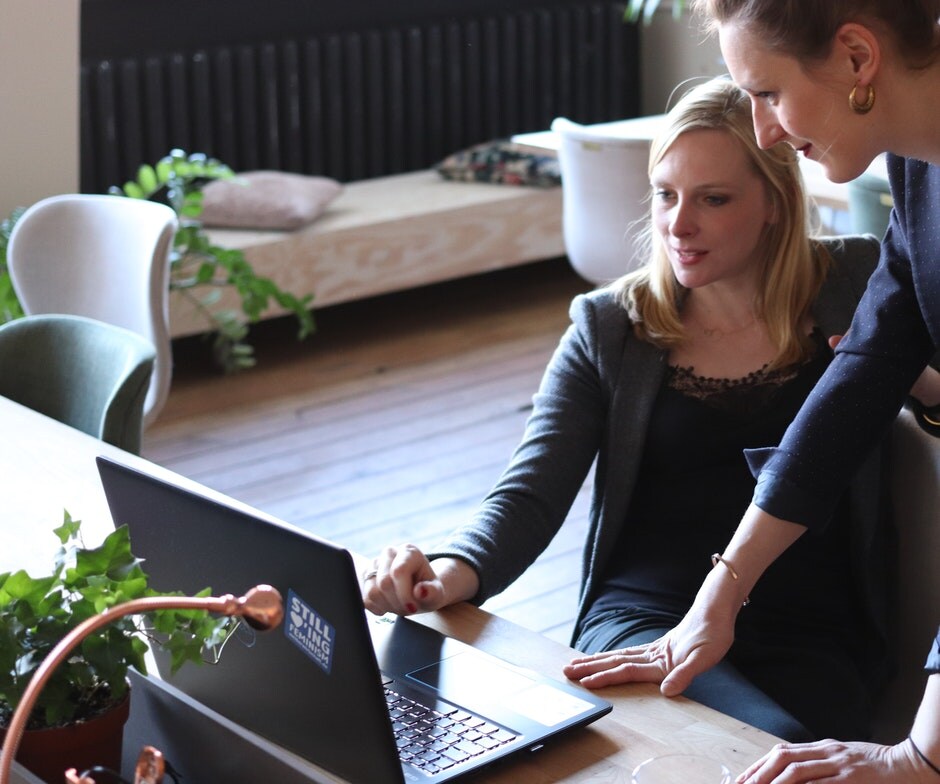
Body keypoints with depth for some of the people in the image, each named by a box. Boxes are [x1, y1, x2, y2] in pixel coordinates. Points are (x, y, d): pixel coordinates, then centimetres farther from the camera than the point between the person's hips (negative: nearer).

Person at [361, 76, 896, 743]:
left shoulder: (856, 288, 9)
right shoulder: (608, 329, 10)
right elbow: (530, 495, 1)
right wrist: (451, 573, -19)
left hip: (807, 637, 1)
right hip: (643, 617, 0)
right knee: (773, 741, -31)